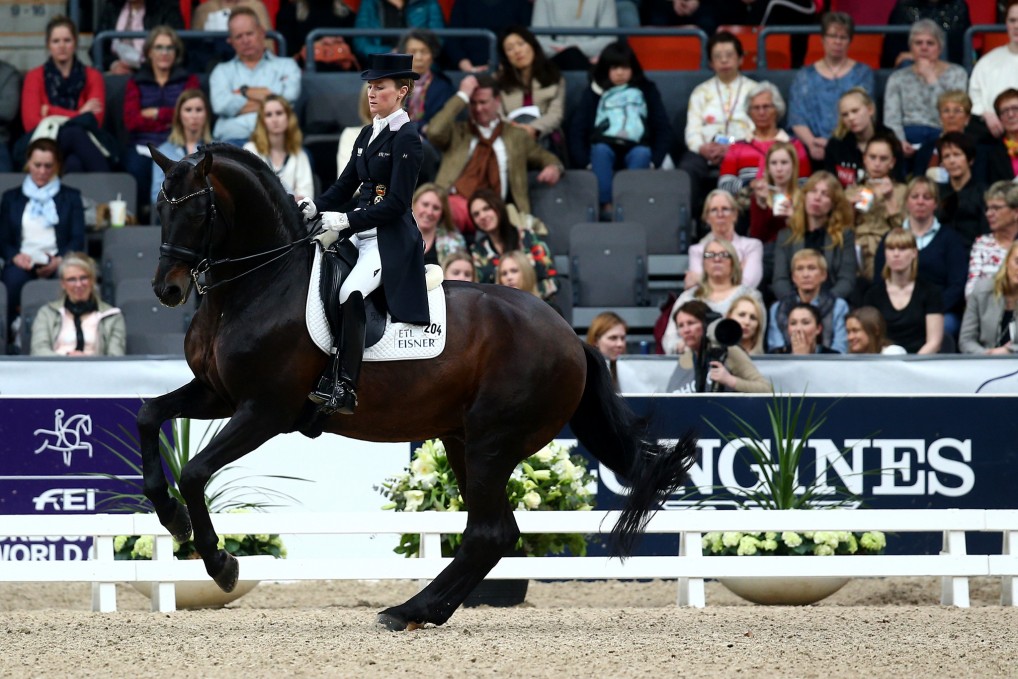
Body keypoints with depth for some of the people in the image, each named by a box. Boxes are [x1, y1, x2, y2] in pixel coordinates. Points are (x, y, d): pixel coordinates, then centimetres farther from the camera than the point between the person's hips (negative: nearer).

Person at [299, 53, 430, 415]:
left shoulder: (406, 138, -10)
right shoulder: (368, 133, 16)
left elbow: (397, 203, -16)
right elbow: (346, 184, 19)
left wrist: (347, 220, -20)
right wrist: (316, 206, 0)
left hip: (392, 239, -10)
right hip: (360, 234, 10)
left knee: (350, 293, -30)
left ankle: (343, 390, -34)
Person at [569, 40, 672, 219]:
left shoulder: (646, 90, 23)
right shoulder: (594, 93, 21)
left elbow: (663, 128, 13)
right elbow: (577, 130, 8)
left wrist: (655, 161, -6)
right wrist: (585, 162, -11)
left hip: (635, 149, 0)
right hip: (606, 145, 0)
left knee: (643, 153, -34)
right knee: (600, 150, -34)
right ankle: (606, 205, -49)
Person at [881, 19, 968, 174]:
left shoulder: (956, 74, 15)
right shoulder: (898, 78, 19)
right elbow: (891, 119, 4)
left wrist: (931, 79, -1)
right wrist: (900, 141, -18)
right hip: (907, 137, 1)